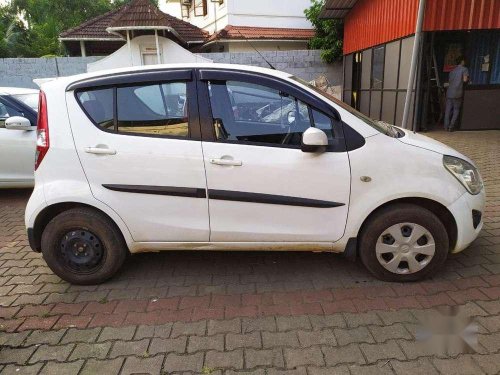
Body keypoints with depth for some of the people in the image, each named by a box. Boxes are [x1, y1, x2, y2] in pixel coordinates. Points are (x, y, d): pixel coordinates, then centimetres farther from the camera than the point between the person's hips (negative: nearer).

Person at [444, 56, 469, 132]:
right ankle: (451, 127, -2)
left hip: (449, 92, 5)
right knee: (456, 109, 4)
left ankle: (446, 126, 1)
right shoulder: (464, 69, 2)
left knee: (448, 110, 5)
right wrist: (468, 79, 12)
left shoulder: (452, 70, 20)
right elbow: (465, 79, -9)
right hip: (457, 93, -4)